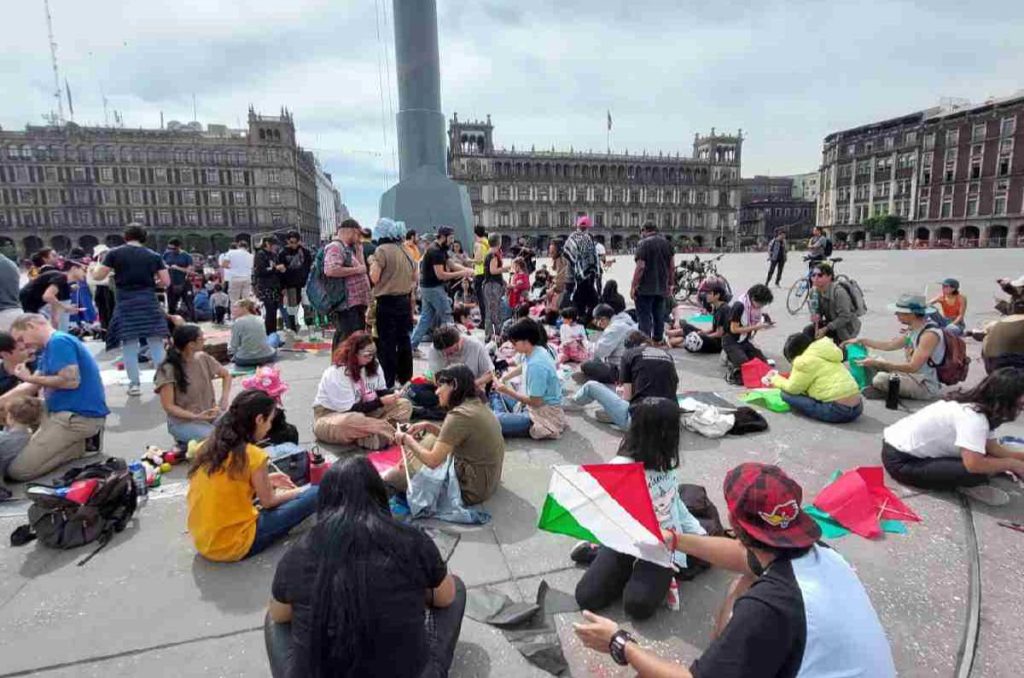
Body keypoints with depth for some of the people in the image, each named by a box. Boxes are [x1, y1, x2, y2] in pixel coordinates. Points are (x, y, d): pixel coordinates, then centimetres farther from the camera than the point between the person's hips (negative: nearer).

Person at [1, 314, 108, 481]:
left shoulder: (59, 341, -13)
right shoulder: (47, 349, 19)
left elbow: (71, 381, -23)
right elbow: (32, 388, 21)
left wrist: (31, 378, -9)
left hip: (79, 416, -11)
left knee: (18, 471, -12)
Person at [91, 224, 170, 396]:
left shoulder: (115, 253, 2)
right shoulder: (154, 255, 5)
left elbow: (98, 276, 2)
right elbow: (166, 281, 1)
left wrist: (93, 269, 25)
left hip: (126, 302, -1)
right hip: (148, 301, 1)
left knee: (129, 345, 5)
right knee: (156, 343, 5)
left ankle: (135, 384, 8)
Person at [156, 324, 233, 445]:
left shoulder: (203, 358, 0)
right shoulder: (168, 370, -15)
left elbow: (226, 374, 16)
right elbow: (168, 406, -12)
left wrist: (224, 399, 0)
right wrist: (196, 416, -24)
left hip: (211, 414, 5)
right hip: (183, 421, -5)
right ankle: (186, 441, 1)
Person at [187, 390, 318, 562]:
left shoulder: (207, 446, 1)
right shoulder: (253, 455, -19)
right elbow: (268, 501, -5)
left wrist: (265, 480, 17)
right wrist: (300, 491, 12)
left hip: (202, 542, 8)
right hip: (235, 545, -8)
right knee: (314, 494, -7)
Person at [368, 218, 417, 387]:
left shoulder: (382, 250, -11)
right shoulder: (405, 251, 11)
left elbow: (374, 278, -15)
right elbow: (414, 278, 16)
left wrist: (372, 262, 1)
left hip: (387, 303, -7)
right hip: (405, 301, 7)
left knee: (386, 344, -1)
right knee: (403, 341, 14)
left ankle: (388, 384, 2)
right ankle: (405, 379, 24)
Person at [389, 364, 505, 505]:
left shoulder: (459, 415, -24)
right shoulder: (478, 404, 3)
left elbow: (432, 461, -20)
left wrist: (407, 439, -6)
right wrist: (428, 426, 7)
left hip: (471, 488, -8)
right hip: (486, 480, 9)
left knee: (397, 476, 5)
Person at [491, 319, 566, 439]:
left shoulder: (536, 364, -31)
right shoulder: (535, 351, -2)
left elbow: (535, 402, -25)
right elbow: (522, 367, 23)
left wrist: (507, 391, -17)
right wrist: (503, 378, 10)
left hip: (545, 414, -10)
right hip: (536, 402, 10)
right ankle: (502, 415, 12)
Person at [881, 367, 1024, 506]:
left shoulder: (976, 405, 3)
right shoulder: (973, 417, -25)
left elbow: (993, 448, 9)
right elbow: (974, 465, -31)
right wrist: (1012, 463, -14)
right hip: (901, 461, -10)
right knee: (976, 472, -21)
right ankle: (969, 484, 4)